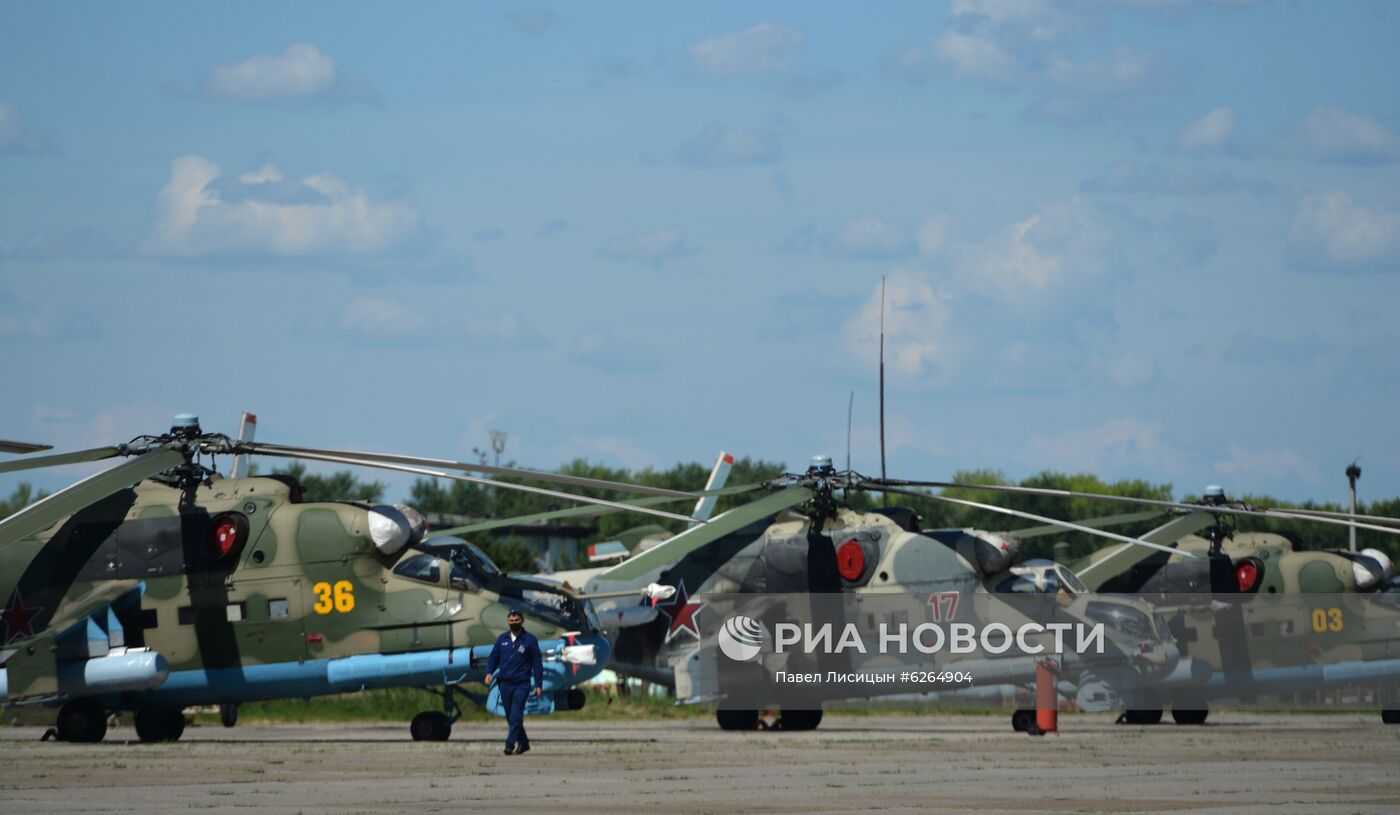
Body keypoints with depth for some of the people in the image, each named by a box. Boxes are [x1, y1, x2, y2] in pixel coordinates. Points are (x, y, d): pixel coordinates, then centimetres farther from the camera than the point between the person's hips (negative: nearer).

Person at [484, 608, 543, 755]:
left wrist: (538, 685, -3)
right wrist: (489, 672, -6)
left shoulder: (529, 640, 2)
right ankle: (523, 743, 25)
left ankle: (510, 745, -20)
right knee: (510, 717, 10)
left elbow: (537, 663, 2)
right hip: (505, 683, 4)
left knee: (516, 717, -15)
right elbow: (493, 658, 14)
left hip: (522, 684, -4)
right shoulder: (502, 639, 11)